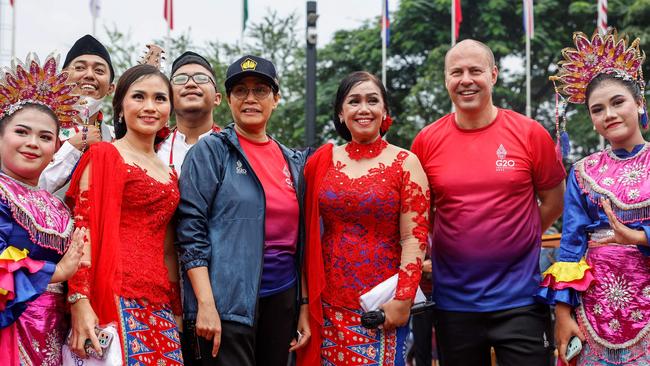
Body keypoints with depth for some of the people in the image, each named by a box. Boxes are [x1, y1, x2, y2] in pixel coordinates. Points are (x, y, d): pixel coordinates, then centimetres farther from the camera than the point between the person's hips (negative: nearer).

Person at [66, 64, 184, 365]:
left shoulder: (169, 174, 18)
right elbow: (81, 232, -8)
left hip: (161, 303, 6)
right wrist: (80, 302, -17)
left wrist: (177, 310, 17)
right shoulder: (103, 156, 0)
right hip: (118, 296, -6)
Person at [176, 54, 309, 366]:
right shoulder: (210, 151, -3)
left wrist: (304, 306, 11)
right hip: (227, 303, -5)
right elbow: (191, 230, -10)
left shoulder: (292, 161, 12)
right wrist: (206, 305, -18)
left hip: (282, 299, 5)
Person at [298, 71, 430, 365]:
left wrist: (403, 299, -14)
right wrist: (306, 297, 4)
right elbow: (307, 230, 11)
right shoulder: (324, 160, 6)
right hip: (328, 303, 3)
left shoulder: (405, 163, -2)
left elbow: (415, 238, -6)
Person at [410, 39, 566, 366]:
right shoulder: (426, 141, 0)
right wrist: (424, 256, 0)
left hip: (520, 298, -2)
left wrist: (513, 241, 2)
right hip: (453, 300, 2)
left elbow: (554, 203, 6)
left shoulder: (530, 134, -4)